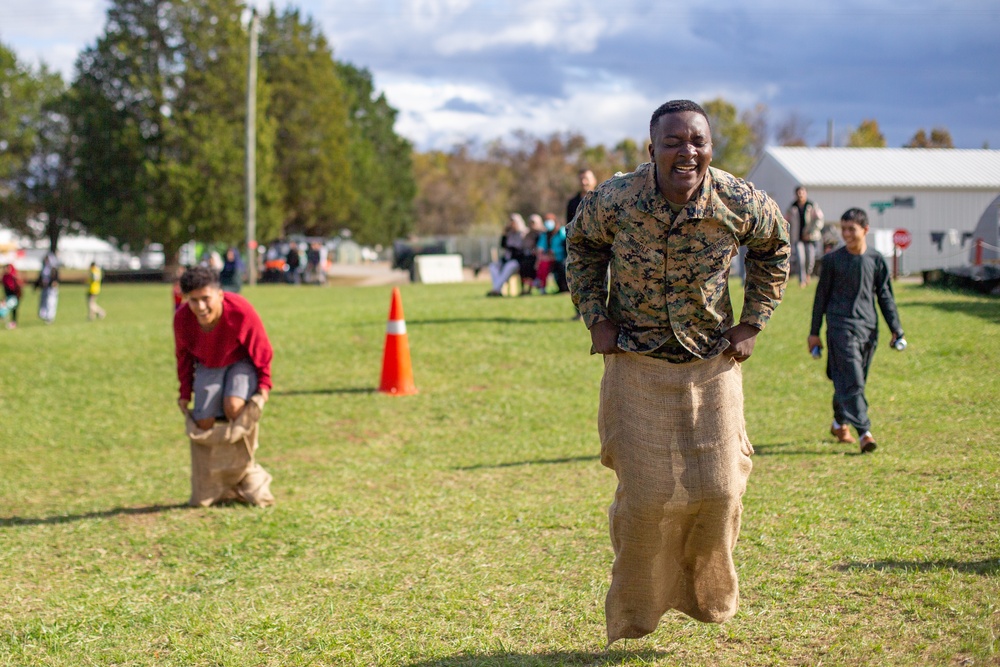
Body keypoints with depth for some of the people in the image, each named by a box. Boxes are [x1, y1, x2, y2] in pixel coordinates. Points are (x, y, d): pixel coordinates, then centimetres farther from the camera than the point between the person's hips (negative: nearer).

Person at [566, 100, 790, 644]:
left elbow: (773, 246, 9)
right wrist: (596, 318, 0)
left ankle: (707, 592, 33)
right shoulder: (614, 200, -17)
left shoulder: (739, 203, -14)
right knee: (645, 495, -3)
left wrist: (752, 323, 4)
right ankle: (632, 616, 22)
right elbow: (581, 244, 7)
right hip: (636, 365, -1)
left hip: (713, 364, 1)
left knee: (718, 489, 1)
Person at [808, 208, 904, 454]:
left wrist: (896, 329, 6)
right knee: (851, 380, -13)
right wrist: (814, 332, 6)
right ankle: (864, 431, -17)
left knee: (857, 380, 11)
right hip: (841, 325, -3)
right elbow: (821, 296, 6)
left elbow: (885, 296, 12)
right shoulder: (832, 260, 0)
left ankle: (839, 423, 31)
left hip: (868, 327, 3)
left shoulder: (876, 259, 6)